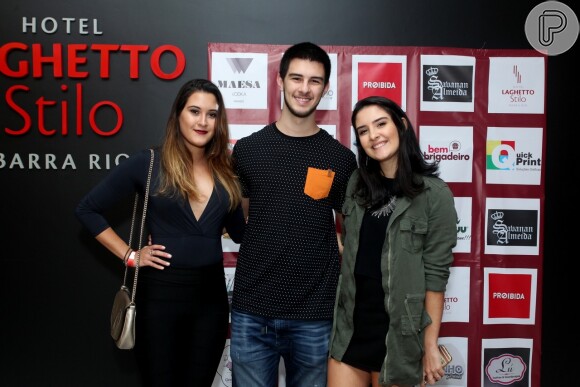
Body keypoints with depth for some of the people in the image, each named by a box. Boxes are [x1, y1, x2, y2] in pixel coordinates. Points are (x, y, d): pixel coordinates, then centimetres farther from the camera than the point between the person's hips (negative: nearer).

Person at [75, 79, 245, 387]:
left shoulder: (224, 171, 4)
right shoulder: (147, 163, -6)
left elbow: (240, 232, 10)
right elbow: (88, 210, 0)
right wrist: (129, 255, -4)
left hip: (211, 294, 3)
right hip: (160, 293, -3)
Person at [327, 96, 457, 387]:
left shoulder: (434, 193, -10)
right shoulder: (357, 184, 5)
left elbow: (435, 275, -10)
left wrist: (430, 346, -9)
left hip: (397, 333, -4)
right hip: (349, 328, 4)